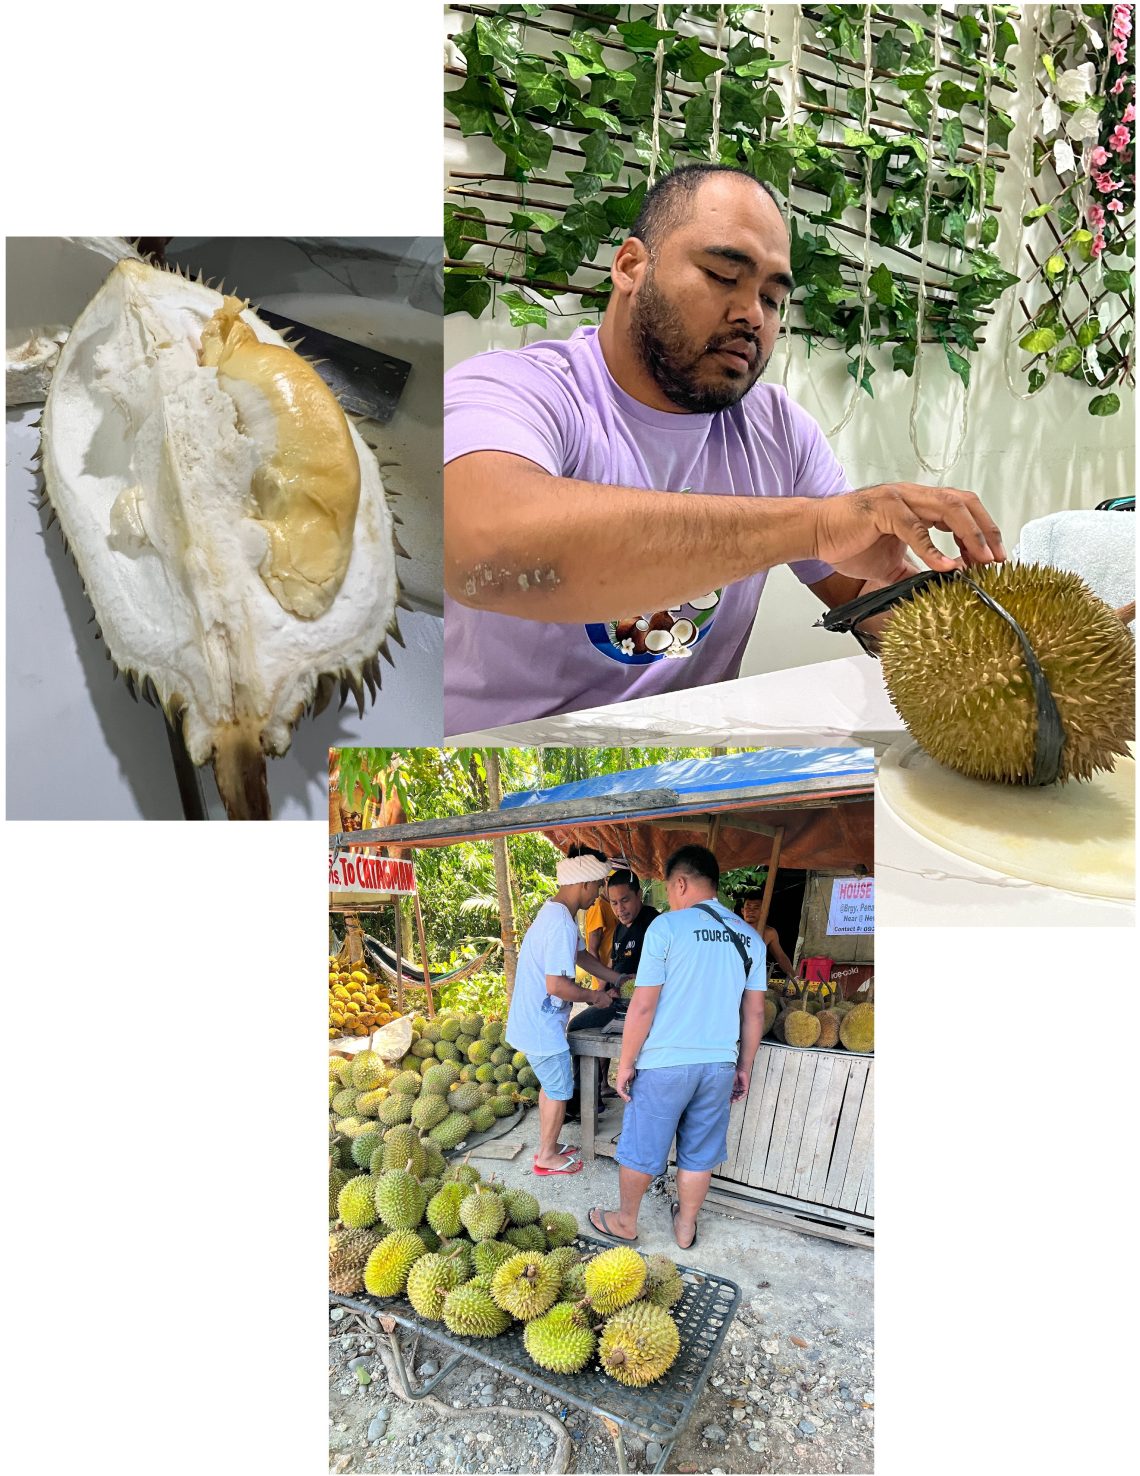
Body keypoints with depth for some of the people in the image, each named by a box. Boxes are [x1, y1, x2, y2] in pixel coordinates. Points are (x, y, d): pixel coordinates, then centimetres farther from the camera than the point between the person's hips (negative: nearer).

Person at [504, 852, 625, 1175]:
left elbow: (581, 955, 20)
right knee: (559, 1091, 7)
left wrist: (618, 979, 16)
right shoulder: (562, 924, -27)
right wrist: (595, 996, -15)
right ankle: (547, 1156, 22)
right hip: (542, 1026, -10)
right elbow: (556, 985, -30)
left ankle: (548, 1145, 36)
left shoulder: (554, 913, 7)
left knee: (551, 1085, 23)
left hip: (534, 1020, 10)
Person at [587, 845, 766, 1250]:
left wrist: (626, 1063, -4)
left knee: (640, 1148, 15)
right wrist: (744, 1067, 18)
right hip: (720, 1065, 5)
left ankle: (625, 1222, 32)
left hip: (665, 1064, -4)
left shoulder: (667, 927, -14)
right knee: (699, 1153, 20)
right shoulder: (750, 937, 2)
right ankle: (685, 1227, 36)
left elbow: (643, 1006, -14)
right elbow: (754, 1013, 7)